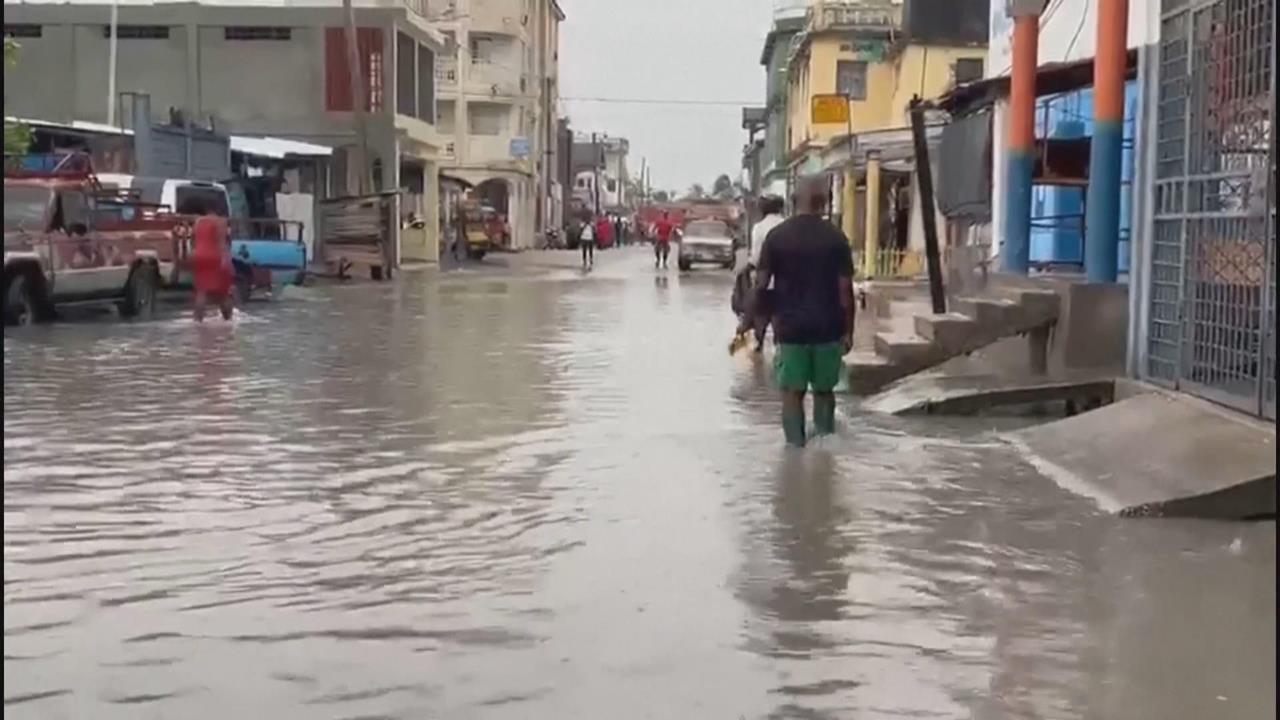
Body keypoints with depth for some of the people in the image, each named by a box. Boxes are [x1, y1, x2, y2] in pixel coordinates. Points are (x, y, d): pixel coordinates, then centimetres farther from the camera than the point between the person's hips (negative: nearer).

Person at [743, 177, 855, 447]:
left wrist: (750, 318, 7)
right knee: (824, 390, 15)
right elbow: (845, 289, -5)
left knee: (792, 391, 5)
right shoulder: (836, 237, -3)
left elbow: (761, 285, -3)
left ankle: (795, 446, 3)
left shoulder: (777, 235, -2)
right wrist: (848, 331, 1)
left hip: (790, 327, 0)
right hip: (827, 328, 1)